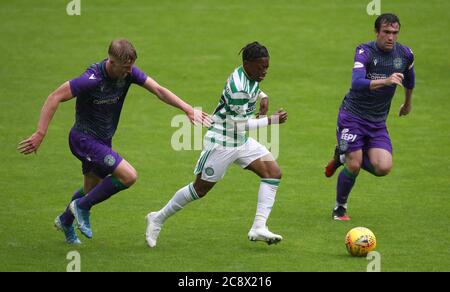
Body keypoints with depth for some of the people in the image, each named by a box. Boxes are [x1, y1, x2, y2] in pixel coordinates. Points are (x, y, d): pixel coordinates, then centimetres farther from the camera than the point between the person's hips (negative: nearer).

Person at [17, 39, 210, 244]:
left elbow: (159, 90, -7)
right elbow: (54, 98, -26)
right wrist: (40, 134, -29)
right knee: (129, 176, -18)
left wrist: (188, 110, -17)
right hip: (84, 140, -8)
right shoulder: (92, 79, -29)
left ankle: (65, 221, 50)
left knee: (92, 190, 23)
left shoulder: (128, 72, -10)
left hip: (103, 140, 8)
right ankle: (82, 206, -1)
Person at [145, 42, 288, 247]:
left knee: (273, 172, -6)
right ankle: (158, 219, 23)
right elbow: (240, 125, -27)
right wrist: (271, 120, -22)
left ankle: (259, 228, -9)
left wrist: (262, 97, 7)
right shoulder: (238, 88, -29)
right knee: (200, 188, 3)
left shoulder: (251, 75, -1)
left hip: (241, 141, 9)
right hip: (221, 143, -9)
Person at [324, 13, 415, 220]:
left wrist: (408, 103, 35)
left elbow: (409, 79, 21)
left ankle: (345, 156, 17)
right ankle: (340, 208, 15)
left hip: (378, 122, 4)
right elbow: (357, 83, -33)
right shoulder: (365, 51, -17)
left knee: (383, 168, -13)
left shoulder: (405, 54, -2)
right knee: (354, 166, -12)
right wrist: (385, 81, -47)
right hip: (353, 116, -4)